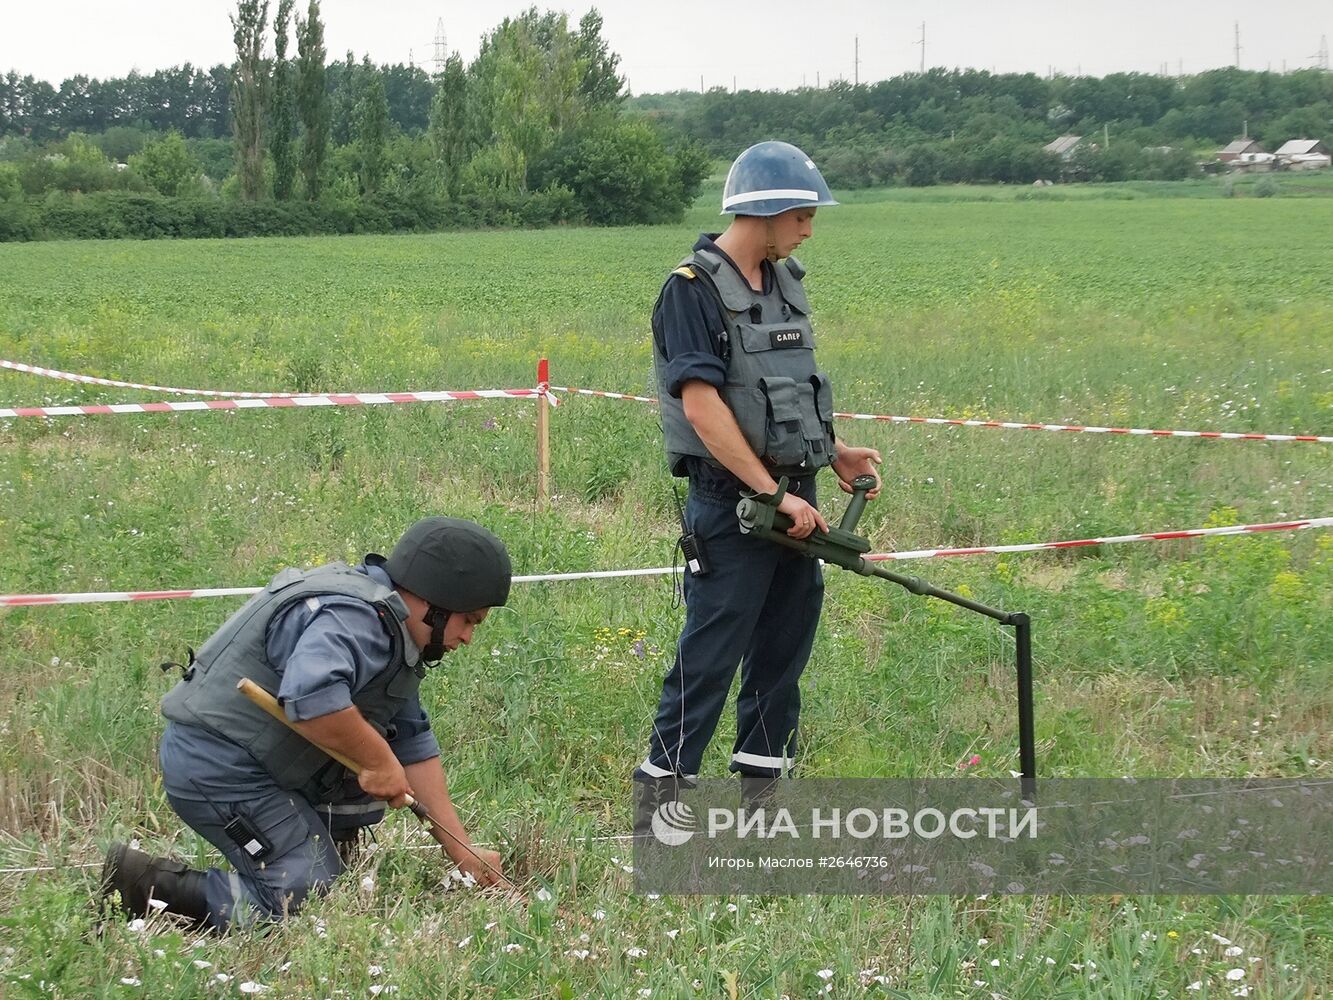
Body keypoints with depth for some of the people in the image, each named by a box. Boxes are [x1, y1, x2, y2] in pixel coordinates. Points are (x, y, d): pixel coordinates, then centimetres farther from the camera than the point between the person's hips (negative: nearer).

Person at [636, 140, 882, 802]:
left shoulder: (785, 282, 14)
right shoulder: (694, 289, -12)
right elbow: (701, 405, -20)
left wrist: (834, 451, 8)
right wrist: (772, 494, -21)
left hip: (794, 498, 8)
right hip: (730, 500, -8)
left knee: (785, 647, 11)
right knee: (711, 651, -5)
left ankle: (761, 776, 21)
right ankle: (662, 788, 2)